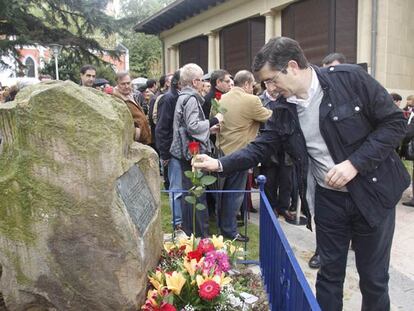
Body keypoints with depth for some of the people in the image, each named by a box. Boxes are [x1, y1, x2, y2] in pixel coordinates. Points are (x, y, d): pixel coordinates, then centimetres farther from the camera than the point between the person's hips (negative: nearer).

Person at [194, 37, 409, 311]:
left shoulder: (351, 78, -14)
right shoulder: (284, 109, -2)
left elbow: (395, 122, -12)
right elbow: (260, 148, 2)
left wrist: (354, 163, -21)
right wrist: (221, 164, -11)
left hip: (372, 191, -3)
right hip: (329, 197, 3)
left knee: (374, 278, 12)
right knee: (329, 273, 14)